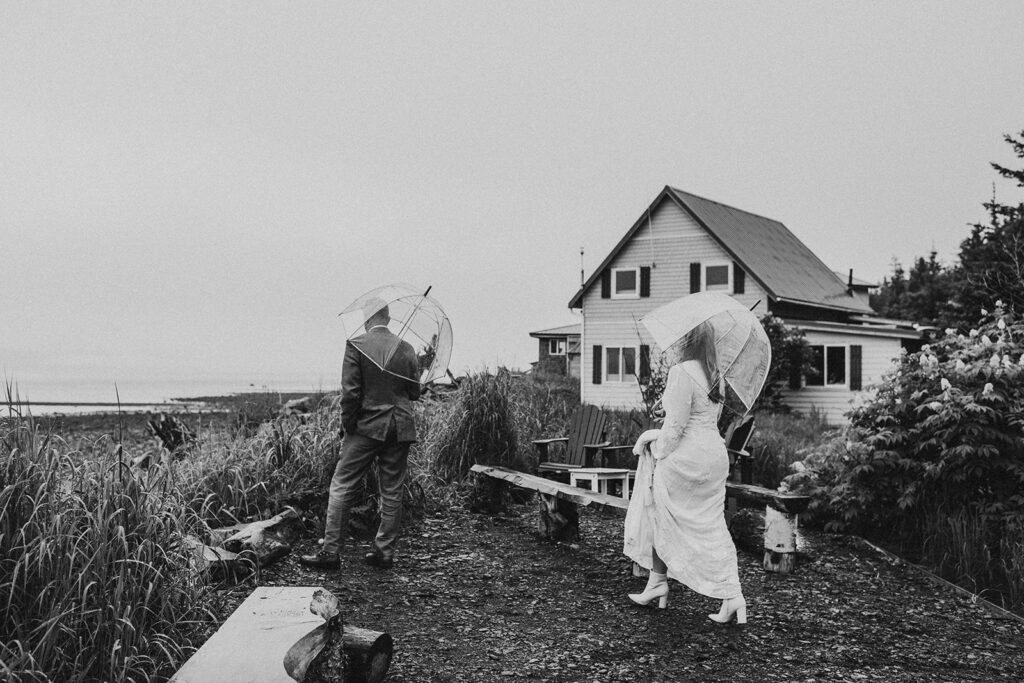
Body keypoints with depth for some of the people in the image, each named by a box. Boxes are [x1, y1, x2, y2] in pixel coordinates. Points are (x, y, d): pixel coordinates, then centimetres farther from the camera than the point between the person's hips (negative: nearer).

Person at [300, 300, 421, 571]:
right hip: (401, 428, 4)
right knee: (392, 492, 9)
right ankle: (385, 552, 14)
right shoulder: (406, 349, 4)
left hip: (367, 426, -3)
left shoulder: (356, 345, -8)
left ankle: (331, 551, 3)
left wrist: (348, 426, -1)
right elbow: (415, 392, 8)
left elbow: (350, 391, -12)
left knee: (342, 487, 3)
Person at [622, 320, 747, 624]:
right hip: (715, 454, 8)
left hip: (687, 459, -8)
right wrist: (657, 436, 17)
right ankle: (733, 597, 4)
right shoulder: (715, 375, 11)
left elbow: (675, 425, -18)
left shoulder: (681, 372, -16)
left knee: (663, 520, 12)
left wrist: (658, 453, -3)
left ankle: (658, 585, 22)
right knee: (713, 528, 9)